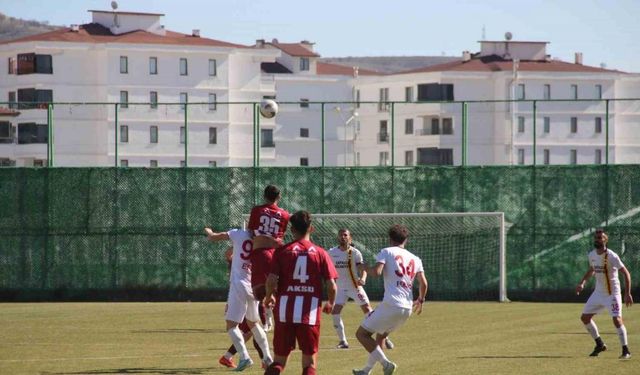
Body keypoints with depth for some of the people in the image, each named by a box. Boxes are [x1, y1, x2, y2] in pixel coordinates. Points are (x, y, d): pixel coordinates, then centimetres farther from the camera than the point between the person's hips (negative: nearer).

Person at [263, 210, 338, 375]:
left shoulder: (282, 251, 1)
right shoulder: (320, 253, 2)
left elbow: (271, 280, -7)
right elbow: (331, 285, -1)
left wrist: (269, 297, 14)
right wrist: (331, 303, 19)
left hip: (285, 312, 0)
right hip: (310, 313, 0)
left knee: (279, 361, 8)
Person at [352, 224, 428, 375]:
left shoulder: (386, 252, 1)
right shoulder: (415, 259, 15)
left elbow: (377, 272, -15)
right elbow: (423, 283, 6)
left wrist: (367, 269, 7)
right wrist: (420, 300, 24)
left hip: (391, 305, -7)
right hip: (407, 308, 7)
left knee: (362, 333, 2)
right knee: (380, 336, 27)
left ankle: (385, 363, -14)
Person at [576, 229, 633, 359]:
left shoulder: (611, 256, -19)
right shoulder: (592, 255, 2)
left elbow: (626, 273, -18)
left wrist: (627, 294, -23)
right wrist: (582, 283, 8)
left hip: (612, 293, -7)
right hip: (598, 293, 7)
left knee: (617, 320, -19)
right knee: (585, 317, 9)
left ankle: (626, 350, -6)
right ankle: (600, 344, 26)